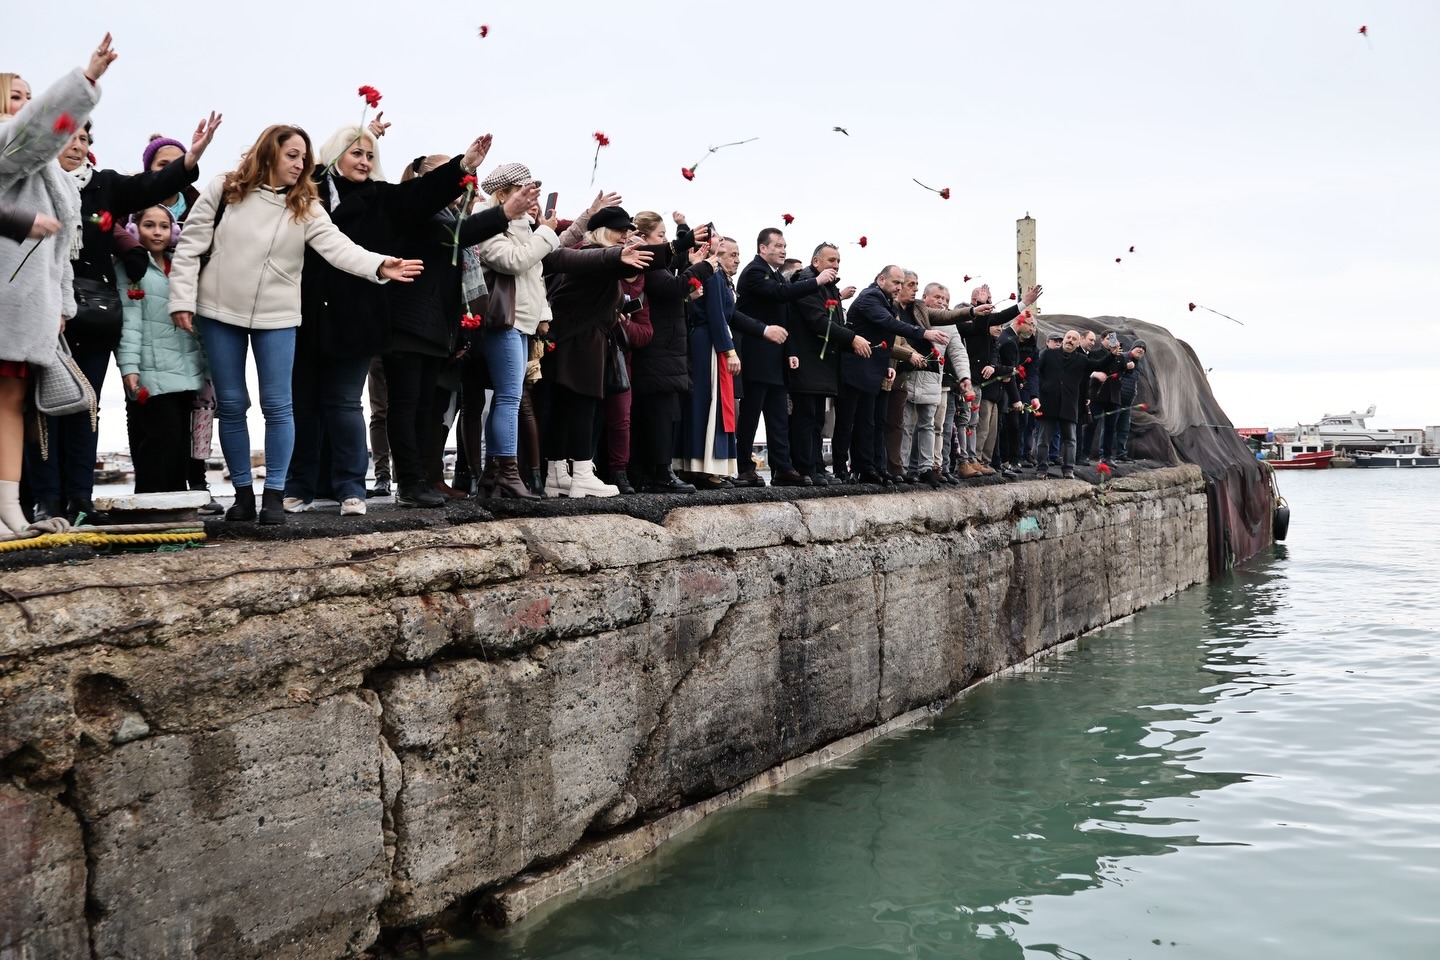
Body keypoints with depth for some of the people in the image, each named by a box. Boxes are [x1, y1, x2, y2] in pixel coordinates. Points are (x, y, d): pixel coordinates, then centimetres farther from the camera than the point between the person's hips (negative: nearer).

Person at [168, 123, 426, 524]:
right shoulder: (223, 189, -1)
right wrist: (182, 299, -7)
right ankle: (242, 492, 17)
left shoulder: (306, 207, 0)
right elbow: (190, 246, 0)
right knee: (231, 404, 6)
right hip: (220, 312, 0)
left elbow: (337, 245, -15)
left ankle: (274, 494, 9)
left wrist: (377, 265, -33)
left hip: (277, 317, 0)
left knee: (277, 405, -1)